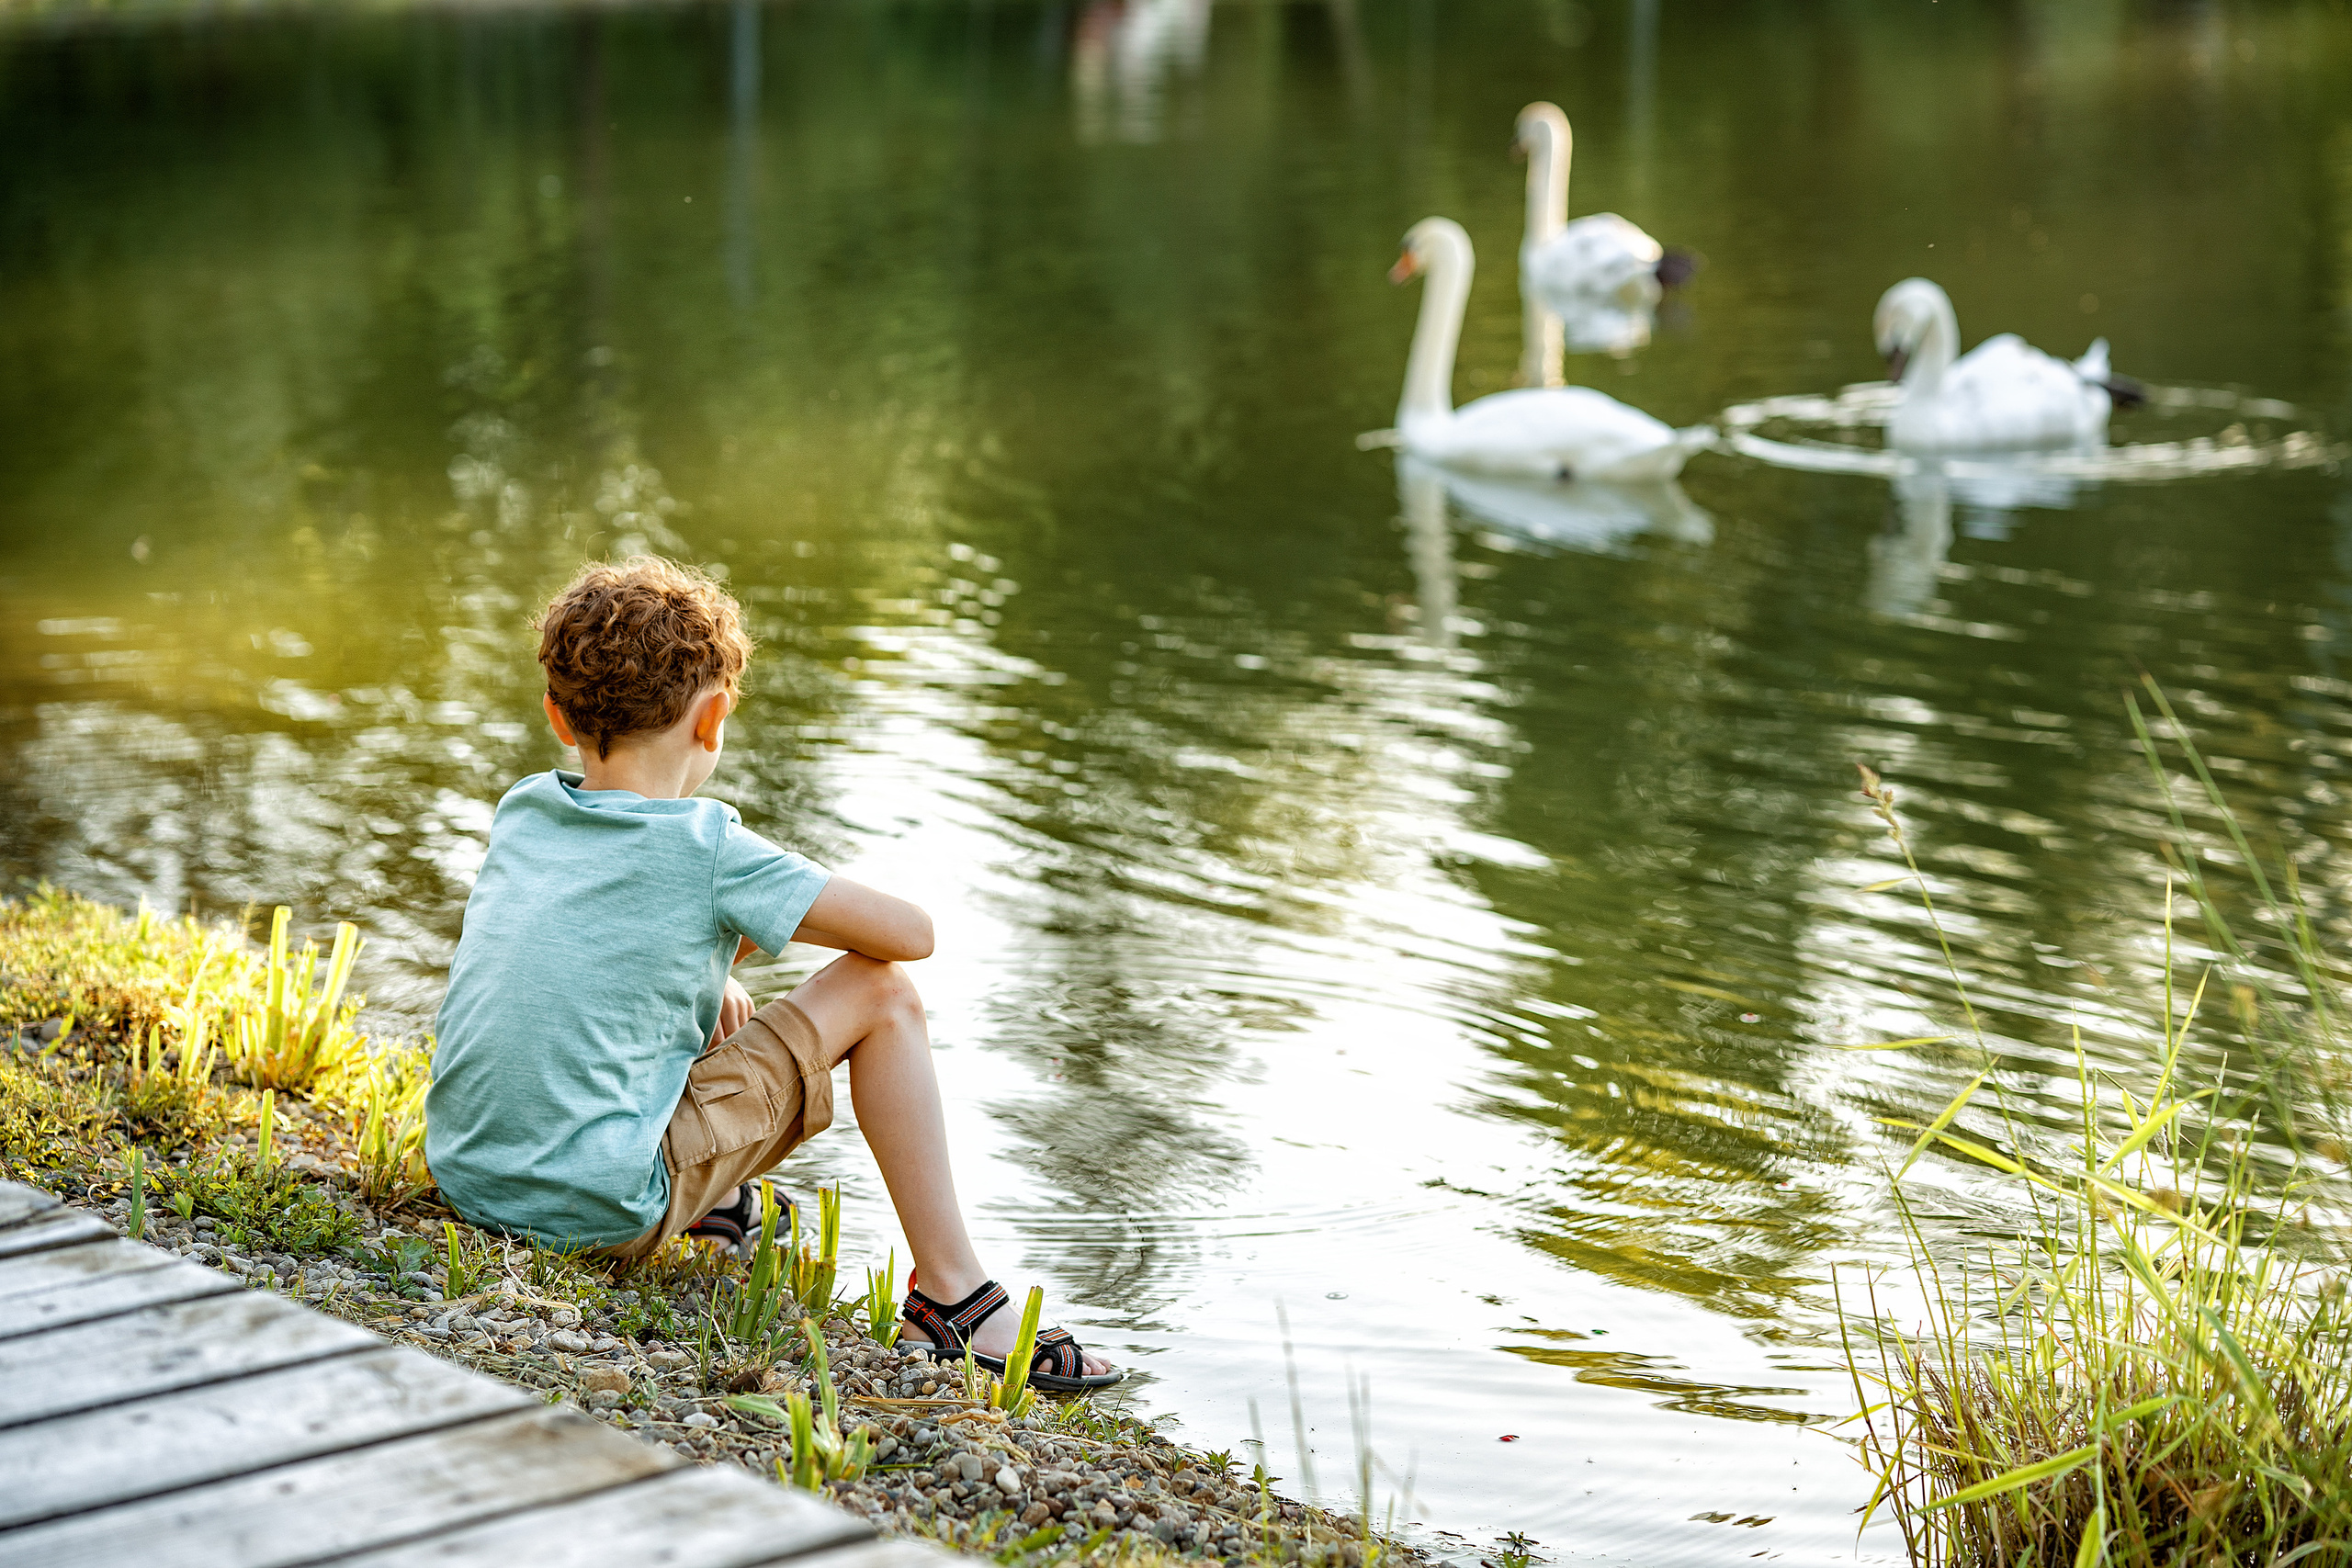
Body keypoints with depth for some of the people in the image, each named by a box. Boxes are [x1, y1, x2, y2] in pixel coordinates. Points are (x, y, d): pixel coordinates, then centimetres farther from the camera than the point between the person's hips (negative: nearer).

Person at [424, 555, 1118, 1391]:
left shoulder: (520, 810, 8)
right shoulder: (708, 849, -9)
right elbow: (910, 930, -2)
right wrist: (748, 934, 13)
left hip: (462, 1174, 7)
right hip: (602, 1207, -7)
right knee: (879, 991, 3)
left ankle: (707, 1202, 36)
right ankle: (952, 1293, 6)